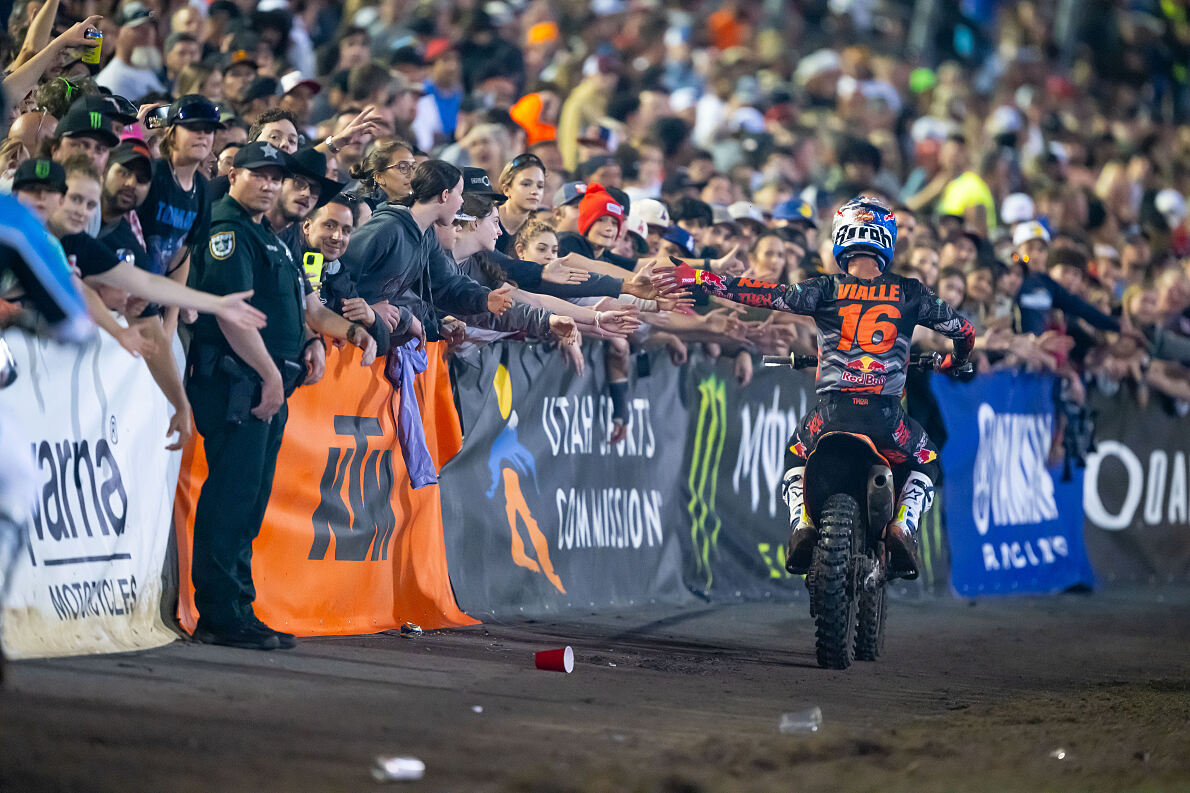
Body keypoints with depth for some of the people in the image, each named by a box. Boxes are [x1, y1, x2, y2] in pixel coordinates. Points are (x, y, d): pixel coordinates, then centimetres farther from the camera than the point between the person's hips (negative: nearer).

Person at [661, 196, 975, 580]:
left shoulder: (827, 290, 4)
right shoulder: (908, 293, 8)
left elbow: (771, 295, -4)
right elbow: (963, 330, 17)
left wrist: (697, 277, 1)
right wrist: (956, 362, 41)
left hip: (831, 411, 0)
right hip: (886, 416, 0)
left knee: (794, 458, 32)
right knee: (925, 463, 30)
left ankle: (802, 523, 6)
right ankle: (902, 527, 2)